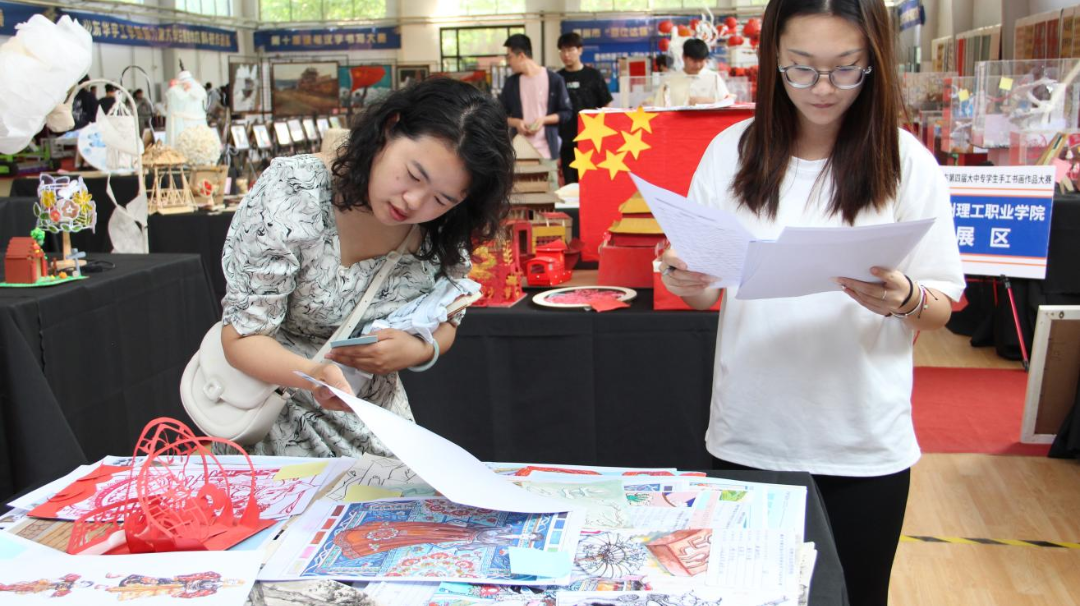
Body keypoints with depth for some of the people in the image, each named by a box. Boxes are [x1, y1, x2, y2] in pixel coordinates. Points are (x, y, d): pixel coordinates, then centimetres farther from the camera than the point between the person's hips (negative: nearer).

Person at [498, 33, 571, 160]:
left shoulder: (554, 79, -1)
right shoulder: (511, 82, 10)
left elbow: (566, 113, 3)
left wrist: (544, 119, -14)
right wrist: (515, 122, -7)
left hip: (545, 150, -2)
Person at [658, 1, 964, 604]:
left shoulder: (906, 162, -6)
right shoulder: (732, 152, -3)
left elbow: (942, 307, -2)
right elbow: (708, 290, 5)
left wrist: (904, 300, -24)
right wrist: (689, 282, -18)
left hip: (864, 444, -1)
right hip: (749, 435, 1)